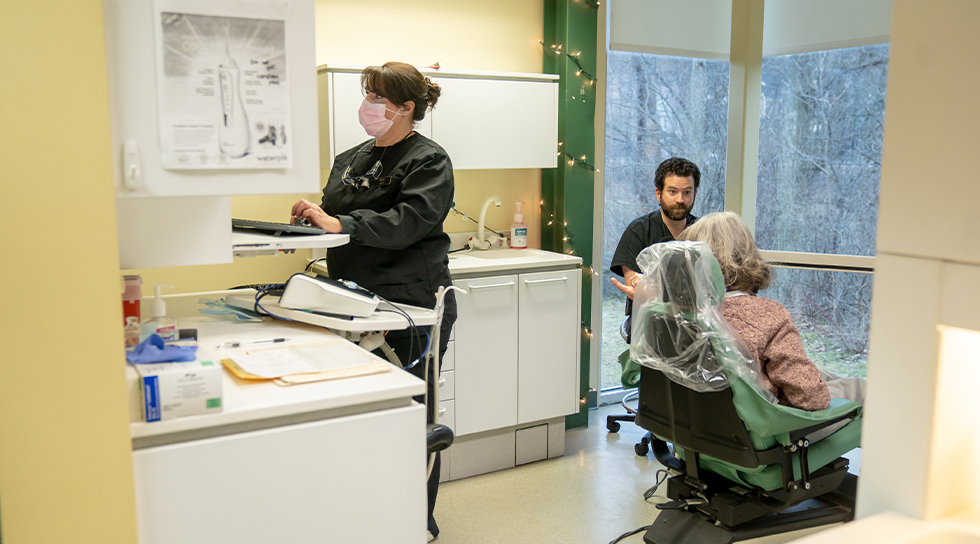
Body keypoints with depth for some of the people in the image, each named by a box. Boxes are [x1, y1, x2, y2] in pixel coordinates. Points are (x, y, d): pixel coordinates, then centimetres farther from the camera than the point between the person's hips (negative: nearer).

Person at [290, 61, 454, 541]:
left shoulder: (428, 160, -7)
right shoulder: (352, 158, 16)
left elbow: (408, 221, -23)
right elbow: (335, 215, 21)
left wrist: (340, 223, -28)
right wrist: (311, 216, -1)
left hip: (412, 305, -7)